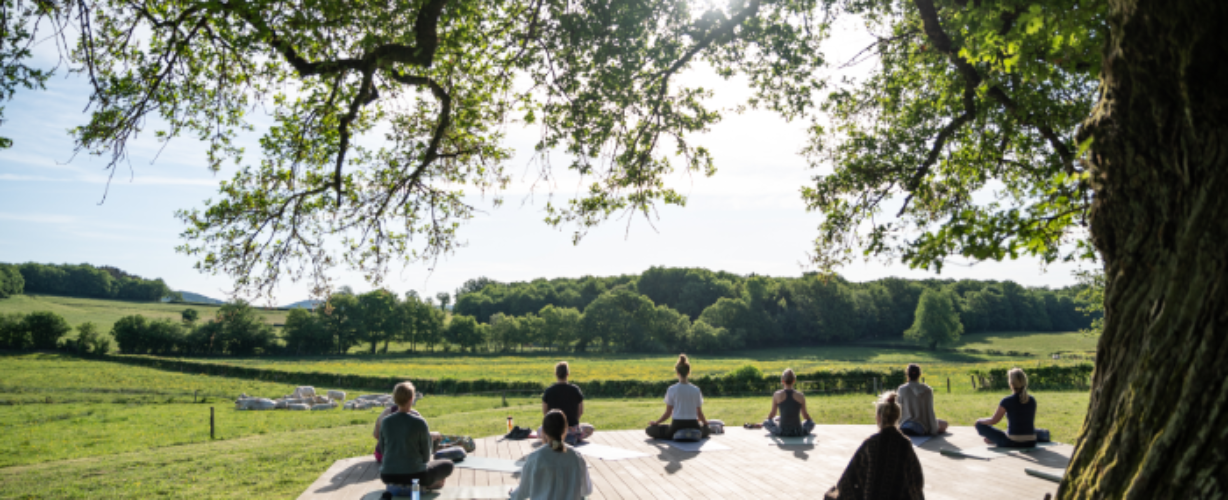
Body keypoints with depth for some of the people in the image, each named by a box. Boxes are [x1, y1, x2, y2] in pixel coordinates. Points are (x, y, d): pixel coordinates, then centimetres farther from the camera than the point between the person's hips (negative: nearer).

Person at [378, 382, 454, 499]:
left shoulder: (385, 422, -3)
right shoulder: (419, 422, -13)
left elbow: (382, 449, 9)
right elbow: (426, 455, -3)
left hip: (388, 477, 4)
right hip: (414, 476, -4)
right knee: (448, 465, 21)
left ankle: (394, 488, 23)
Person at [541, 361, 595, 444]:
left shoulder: (548, 391, -8)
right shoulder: (575, 390, -9)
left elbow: (544, 412, 2)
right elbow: (581, 412, 0)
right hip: (572, 429, 0)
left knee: (539, 431, 34)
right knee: (590, 429, 31)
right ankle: (574, 438, 1)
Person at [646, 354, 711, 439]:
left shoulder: (672, 390, -5)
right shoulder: (696, 390, 1)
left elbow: (668, 414, -3)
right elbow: (699, 414, 6)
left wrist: (655, 422, 14)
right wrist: (706, 423, 27)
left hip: (677, 426, -4)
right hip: (693, 426, 4)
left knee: (650, 430, 10)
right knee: (706, 428, 38)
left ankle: (676, 436, 4)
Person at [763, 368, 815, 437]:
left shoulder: (777, 395, -6)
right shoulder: (800, 396, -4)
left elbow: (772, 413, 5)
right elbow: (804, 414, 9)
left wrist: (767, 419, 28)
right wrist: (810, 420, 32)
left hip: (781, 432, -1)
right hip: (798, 433, 1)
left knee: (766, 422, 28)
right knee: (811, 423, 32)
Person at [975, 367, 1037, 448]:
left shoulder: (1007, 401, -13)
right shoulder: (1032, 400, 1)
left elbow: (993, 421, -4)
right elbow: (1032, 422, 15)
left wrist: (980, 421, 16)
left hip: (1013, 443, -6)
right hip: (1030, 443, 6)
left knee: (980, 425, 6)